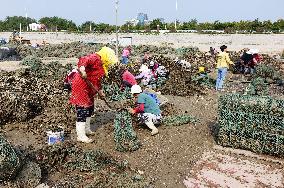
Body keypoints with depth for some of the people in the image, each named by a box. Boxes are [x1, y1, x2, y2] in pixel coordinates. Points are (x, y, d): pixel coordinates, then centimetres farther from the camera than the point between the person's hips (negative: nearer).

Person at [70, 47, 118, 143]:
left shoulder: (101, 65, 17)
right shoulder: (95, 58, -14)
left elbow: (97, 79, 25)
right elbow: (83, 60, -33)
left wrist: (100, 90, 25)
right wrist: (82, 69, -50)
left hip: (88, 88, 11)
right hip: (80, 86, -11)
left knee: (90, 108, 19)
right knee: (82, 110, -9)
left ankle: (86, 129, 35)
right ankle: (81, 136, -3)